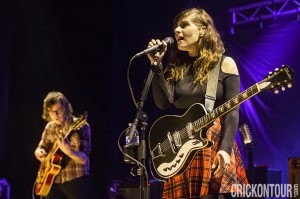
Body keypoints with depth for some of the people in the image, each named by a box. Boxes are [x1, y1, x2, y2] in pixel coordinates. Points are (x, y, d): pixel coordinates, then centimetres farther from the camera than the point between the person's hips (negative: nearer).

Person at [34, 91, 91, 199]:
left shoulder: (81, 126, -11)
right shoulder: (50, 127, 8)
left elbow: (84, 159, -16)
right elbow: (40, 148, 20)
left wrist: (69, 151, -36)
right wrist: (39, 153, -4)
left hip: (76, 180, -6)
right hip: (53, 180, 6)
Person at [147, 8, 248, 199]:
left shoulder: (224, 64, 0)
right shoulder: (176, 65, 11)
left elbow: (232, 112, -6)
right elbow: (163, 102, -2)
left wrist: (225, 149, -18)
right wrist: (157, 64, -8)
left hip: (215, 143, -4)